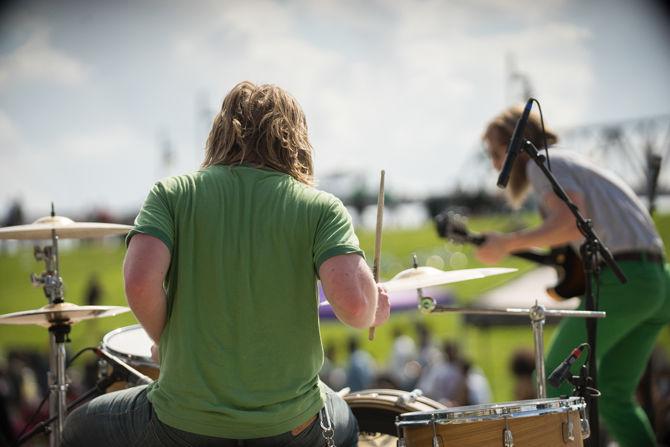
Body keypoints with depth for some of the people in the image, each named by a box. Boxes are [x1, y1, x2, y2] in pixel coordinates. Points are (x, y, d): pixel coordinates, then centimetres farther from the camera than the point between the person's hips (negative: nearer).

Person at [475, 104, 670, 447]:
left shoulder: (541, 163, 0)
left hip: (621, 280, -9)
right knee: (613, 396, 15)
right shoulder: (577, 163, 29)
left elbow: (572, 223, -17)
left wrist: (506, 244, -12)